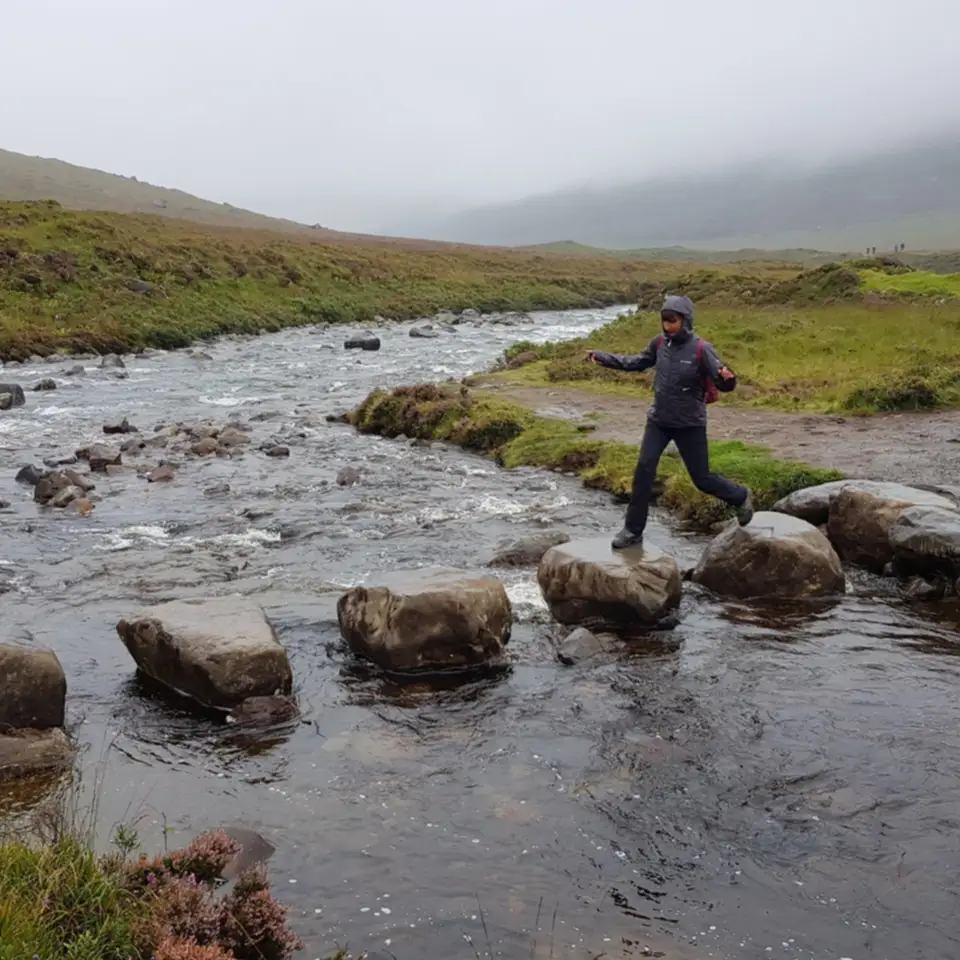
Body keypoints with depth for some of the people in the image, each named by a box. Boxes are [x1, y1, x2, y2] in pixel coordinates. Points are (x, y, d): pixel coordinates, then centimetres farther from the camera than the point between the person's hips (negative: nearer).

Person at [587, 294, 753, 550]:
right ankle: (633, 530, 4)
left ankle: (740, 497, 35)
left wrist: (728, 378, -44)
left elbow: (723, 384, -20)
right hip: (658, 420, 4)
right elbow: (637, 363, 16)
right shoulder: (659, 343, -3)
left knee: (701, 478, 5)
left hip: (690, 424, -4)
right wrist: (603, 357, 12)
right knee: (644, 469, -5)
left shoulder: (701, 349, -18)